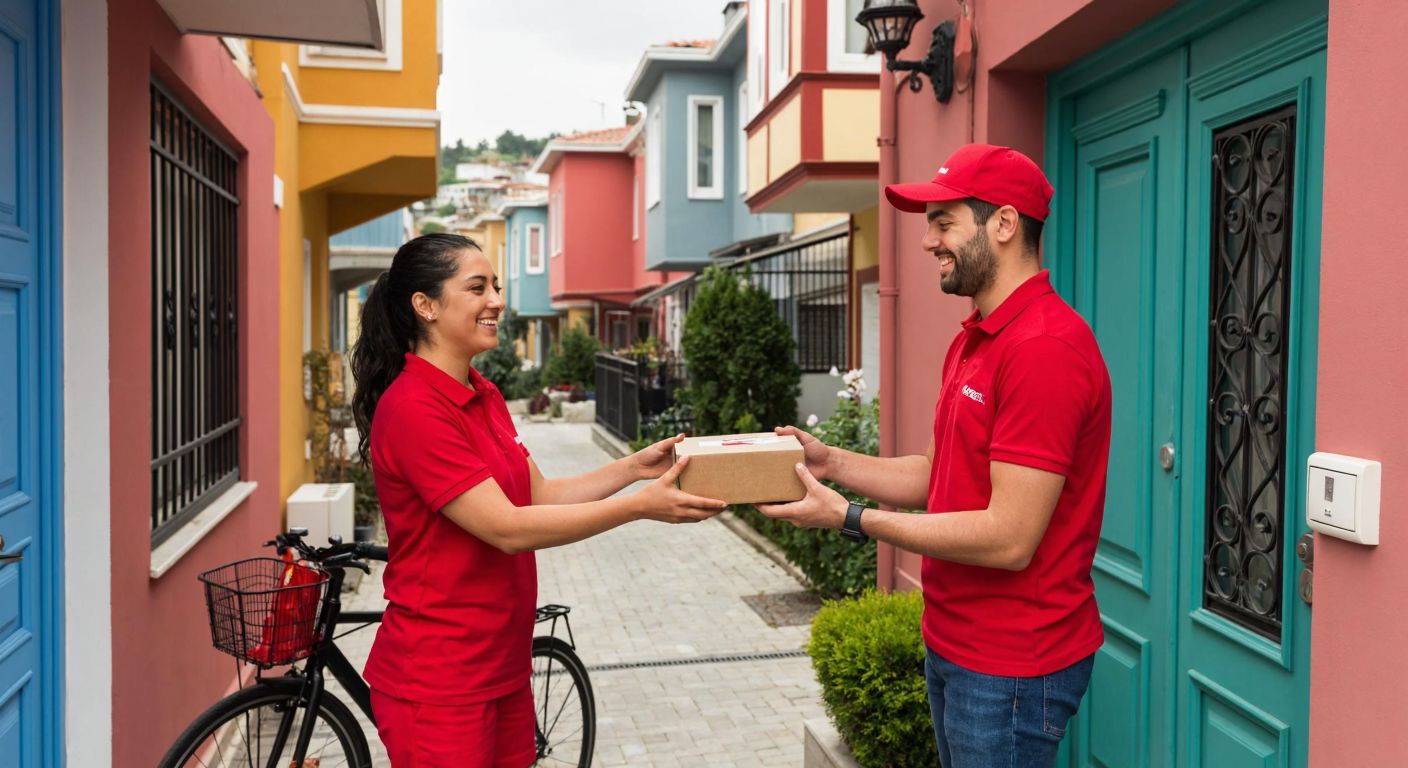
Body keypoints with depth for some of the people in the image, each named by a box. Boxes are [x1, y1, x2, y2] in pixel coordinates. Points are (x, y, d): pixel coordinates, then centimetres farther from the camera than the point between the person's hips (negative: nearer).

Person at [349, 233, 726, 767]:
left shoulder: (482, 397, 9)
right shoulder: (412, 409, -20)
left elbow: (540, 496, 8)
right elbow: (507, 528, -24)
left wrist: (633, 467, -3)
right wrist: (641, 507, -24)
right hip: (437, 682, -8)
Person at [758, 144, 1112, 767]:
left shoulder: (1045, 347, -22)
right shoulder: (973, 341, 10)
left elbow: (1009, 538, -25)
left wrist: (850, 518, -20)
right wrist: (833, 463, -1)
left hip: (1010, 667, -9)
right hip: (953, 644, 9)